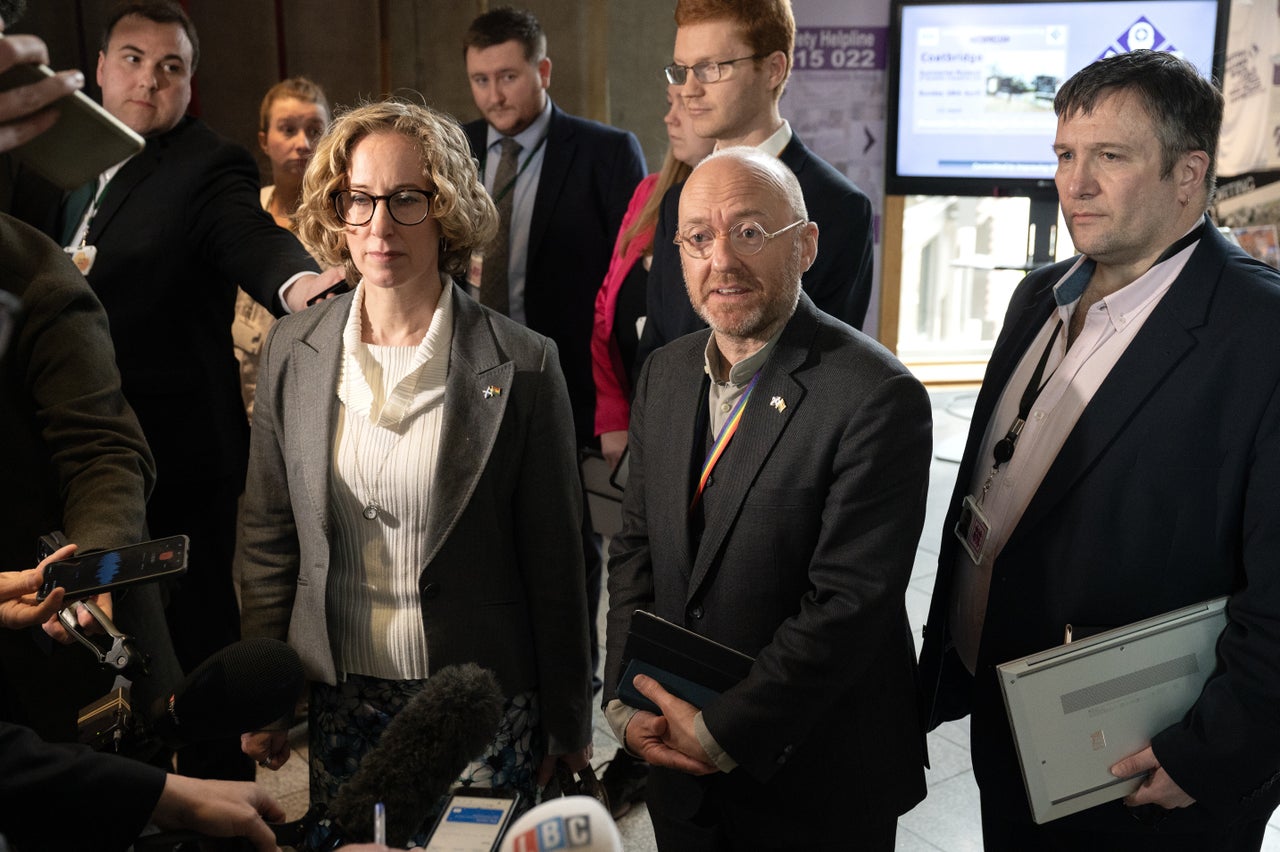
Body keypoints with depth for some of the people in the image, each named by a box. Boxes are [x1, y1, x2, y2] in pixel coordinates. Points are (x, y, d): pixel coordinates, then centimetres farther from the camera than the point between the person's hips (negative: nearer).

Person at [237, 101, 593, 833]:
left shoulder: (521, 366, -12)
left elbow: (555, 564, -7)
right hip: (336, 696, 3)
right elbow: (269, 537, 7)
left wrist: (569, 729, -1)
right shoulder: (293, 352, 0)